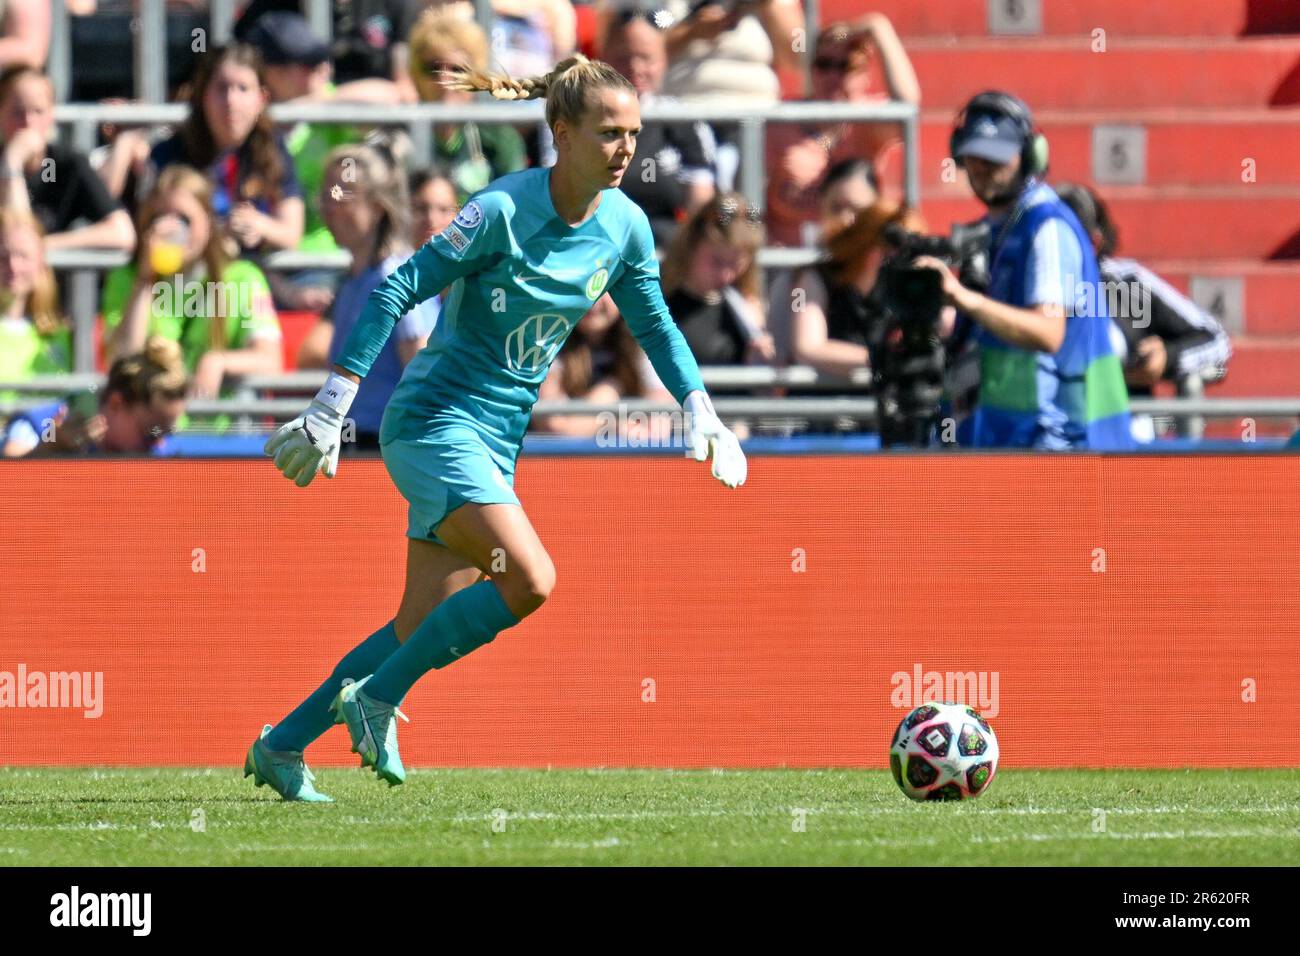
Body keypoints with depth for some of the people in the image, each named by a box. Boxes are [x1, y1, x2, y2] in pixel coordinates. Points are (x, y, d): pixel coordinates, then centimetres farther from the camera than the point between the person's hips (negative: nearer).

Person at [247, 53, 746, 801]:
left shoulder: (626, 227, 2)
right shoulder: (501, 212, -18)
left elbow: (654, 323, 19)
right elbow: (396, 292, -16)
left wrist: (700, 408, 8)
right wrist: (332, 408, -17)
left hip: (497, 443, 7)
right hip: (435, 421, -7)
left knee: (424, 629, 6)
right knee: (529, 579, -24)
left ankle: (281, 747, 18)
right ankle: (377, 697, -8)